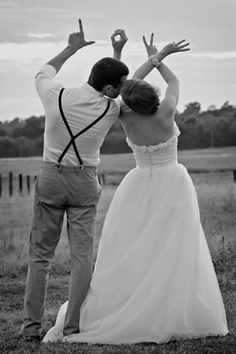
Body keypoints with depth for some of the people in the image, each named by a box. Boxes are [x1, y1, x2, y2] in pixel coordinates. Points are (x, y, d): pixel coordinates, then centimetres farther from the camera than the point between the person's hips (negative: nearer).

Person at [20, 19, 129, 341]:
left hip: (51, 177, 1)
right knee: (82, 256, 3)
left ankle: (31, 326, 5)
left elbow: (44, 74, 15)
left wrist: (71, 48, 26)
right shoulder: (111, 110, -9)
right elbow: (118, 96, 17)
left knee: (40, 255, 6)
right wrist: (118, 51, 22)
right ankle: (73, 327, 0)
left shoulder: (57, 97, -9)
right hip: (85, 182, -1)